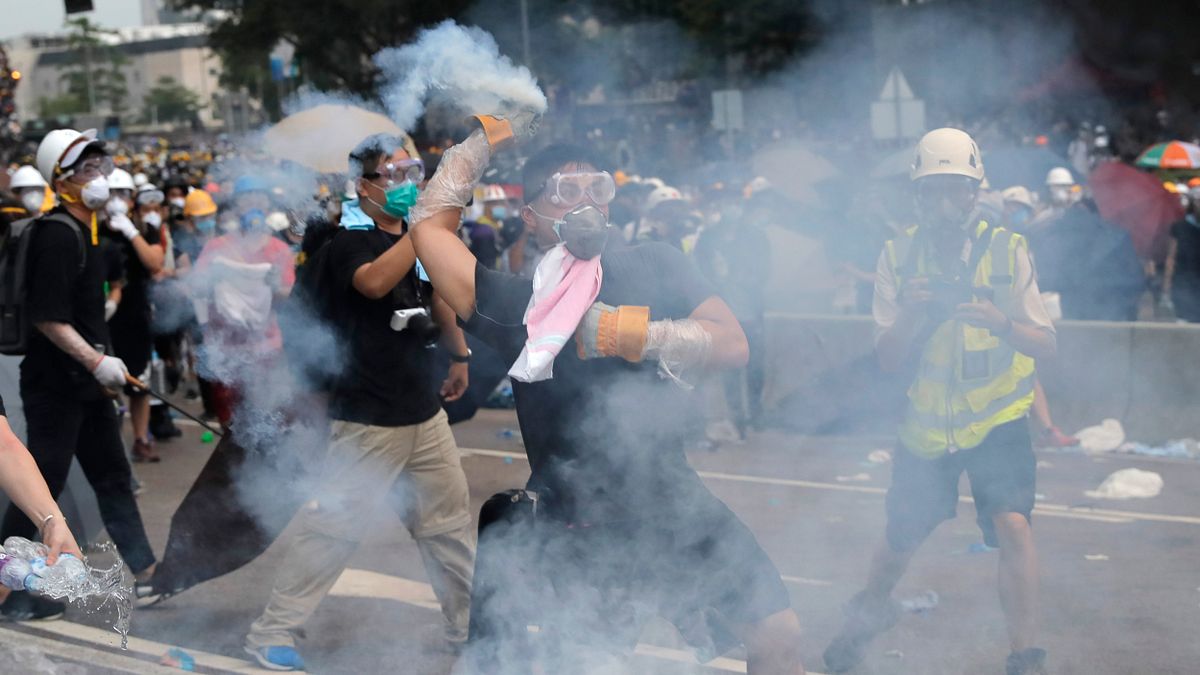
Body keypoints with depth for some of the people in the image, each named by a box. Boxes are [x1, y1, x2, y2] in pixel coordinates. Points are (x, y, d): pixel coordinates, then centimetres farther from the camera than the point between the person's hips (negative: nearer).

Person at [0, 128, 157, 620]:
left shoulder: (85, 230, 11)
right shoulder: (57, 234, -19)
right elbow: (48, 318, -24)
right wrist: (97, 362, -25)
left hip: (85, 382, 10)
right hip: (53, 384, -10)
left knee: (113, 478, 15)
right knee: (43, 487, -3)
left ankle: (145, 572, 23)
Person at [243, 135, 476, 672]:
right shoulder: (349, 241, -13)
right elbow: (374, 281, -35)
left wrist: (460, 353, 29)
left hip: (423, 411, 7)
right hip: (368, 419, -7)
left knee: (450, 521, 15)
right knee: (333, 527, -5)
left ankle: (469, 624, 29)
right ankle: (273, 632, 6)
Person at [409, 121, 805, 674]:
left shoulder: (655, 267, 3)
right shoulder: (515, 306, -3)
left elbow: (731, 344, -9)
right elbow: (431, 223, -7)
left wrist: (628, 333, -19)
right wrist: (487, 136, 1)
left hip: (673, 506, 2)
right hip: (570, 526, -2)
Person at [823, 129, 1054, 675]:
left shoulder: (1006, 249, -12)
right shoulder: (898, 255, -7)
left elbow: (1045, 346, -17)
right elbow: (888, 359, -10)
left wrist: (1001, 323, -37)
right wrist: (909, 312, -30)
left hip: (997, 417, -2)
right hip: (927, 423, 2)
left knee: (1012, 523, -22)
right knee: (900, 539, 13)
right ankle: (871, 610, 45)